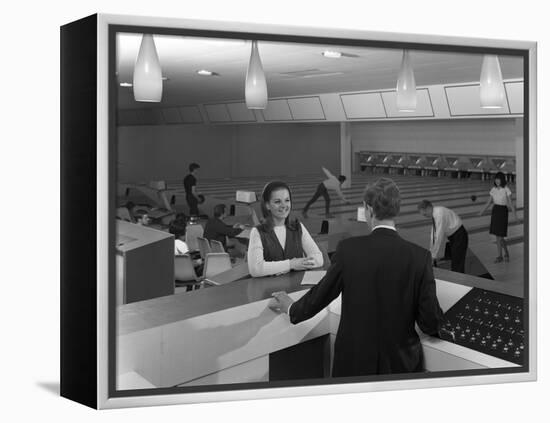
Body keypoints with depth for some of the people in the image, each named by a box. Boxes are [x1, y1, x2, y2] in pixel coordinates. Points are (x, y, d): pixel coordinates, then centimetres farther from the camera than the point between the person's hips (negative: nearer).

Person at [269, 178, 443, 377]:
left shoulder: (348, 248, -12)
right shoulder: (420, 256, -12)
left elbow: (319, 296, 1)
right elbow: (431, 323, -8)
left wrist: (290, 308, 21)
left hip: (354, 361, 1)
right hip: (401, 364, 0)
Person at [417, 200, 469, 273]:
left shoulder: (439, 214, -25)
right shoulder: (434, 214, 4)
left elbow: (439, 236, -25)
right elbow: (434, 234, 9)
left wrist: (434, 255, -20)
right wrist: (431, 251, 9)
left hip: (459, 236, -9)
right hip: (452, 236, 10)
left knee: (457, 267, -8)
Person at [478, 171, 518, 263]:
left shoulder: (506, 190, -10)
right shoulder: (493, 189, 4)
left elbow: (510, 203, -13)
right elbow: (488, 203, 8)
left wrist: (515, 214, -24)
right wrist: (481, 212, 1)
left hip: (503, 212, -5)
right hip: (495, 211, 5)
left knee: (500, 237, -7)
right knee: (497, 236, 8)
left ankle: (506, 253, 16)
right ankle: (499, 256, 16)